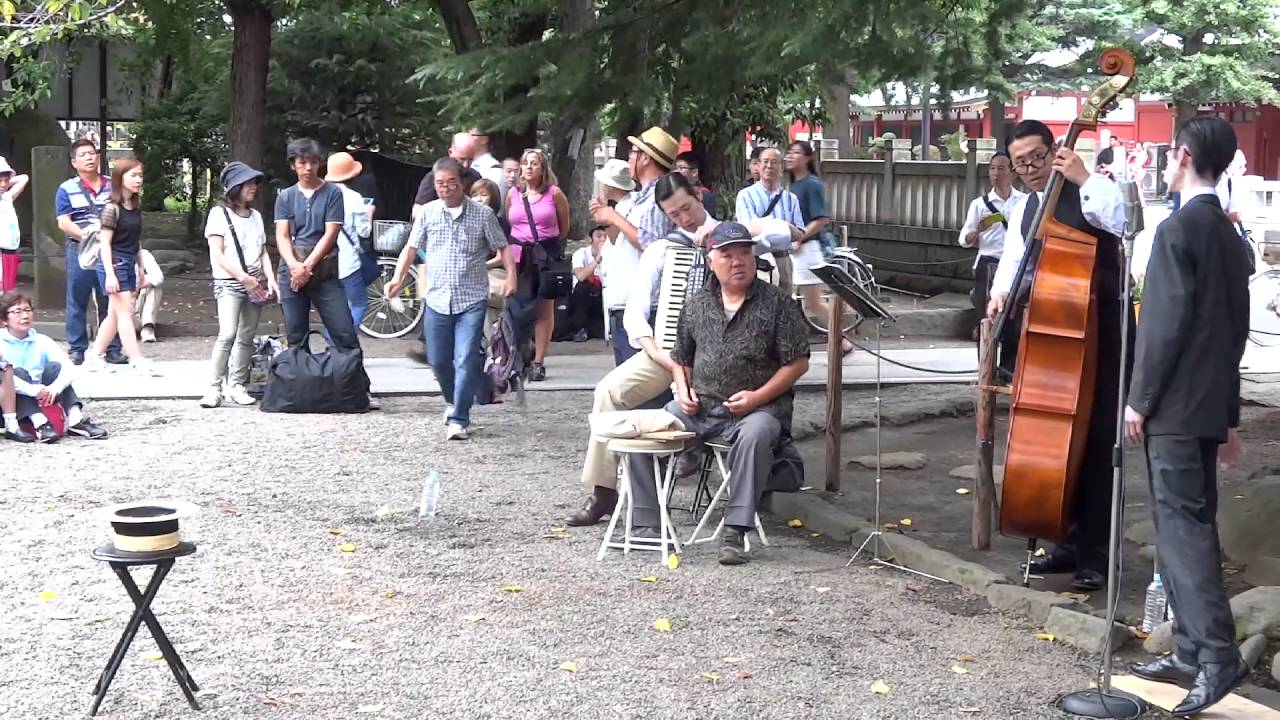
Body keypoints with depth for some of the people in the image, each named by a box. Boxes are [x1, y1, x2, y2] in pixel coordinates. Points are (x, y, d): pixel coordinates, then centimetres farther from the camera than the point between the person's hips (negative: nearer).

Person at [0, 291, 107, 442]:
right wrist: (33, 390, -37)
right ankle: (40, 425, -43)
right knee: (18, 372, -26)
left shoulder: (41, 341, 4)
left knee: (54, 367, -14)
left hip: (40, 401, 4)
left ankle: (75, 420, -27)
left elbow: (69, 368, -9)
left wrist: (56, 387, -30)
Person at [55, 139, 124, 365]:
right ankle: (76, 349, 7)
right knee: (77, 302, 0)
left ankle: (112, 349, 10)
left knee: (110, 303, 4)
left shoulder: (113, 186, 13)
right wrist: (85, 235, -20)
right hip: (80, 251, -2)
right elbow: (63, 222, -4)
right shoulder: (67, 189, 5)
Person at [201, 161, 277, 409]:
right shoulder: (219, 213, -2)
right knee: (227, 334, -19)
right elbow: (217, 254, -9)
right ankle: (214, 388, -18)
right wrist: (244, 277, -17)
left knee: (246, 337, 4)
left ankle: (237, 386, 11)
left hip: (255, 284, 6)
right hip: (229, 283, -6)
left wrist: (270, 279, 0)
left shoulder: (255, 216, 17)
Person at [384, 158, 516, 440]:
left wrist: (511, 276, -11)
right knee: (438, 360, 11)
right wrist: (398, 278, -4)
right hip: (437, 300, 3)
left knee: (466, 361, -11)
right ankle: (453, 401, 38)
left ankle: (458, 420, -5)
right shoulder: (428, 212, 5)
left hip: (472, 300, -3)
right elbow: (411, 247, 8)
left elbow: (502, 247, 3)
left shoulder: (482, 214, -1)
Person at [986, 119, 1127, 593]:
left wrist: (1083, 177, -26)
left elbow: (1117, 219, -27)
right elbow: (1013, 260, 7)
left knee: (1096, 440, -6)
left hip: (1101, 334, -7)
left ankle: (1096, 553, -1)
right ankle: (1072, 541, 23)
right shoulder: (1023, 212, 14)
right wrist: (1002, 292, -12)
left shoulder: (1088, 194, -8)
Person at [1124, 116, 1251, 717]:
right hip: (1208, 404, 9)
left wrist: (1139, 398, -11)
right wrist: (1228, 416, 22)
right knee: (1190, 522, 11)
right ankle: (1191, 650, 15)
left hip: (1174, 404, -9)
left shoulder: (1179, 228, -13)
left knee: (1181, 524, -10)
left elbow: (1166, 324, -18)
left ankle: (1218, 653, -15)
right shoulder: (1229, 235, 14)